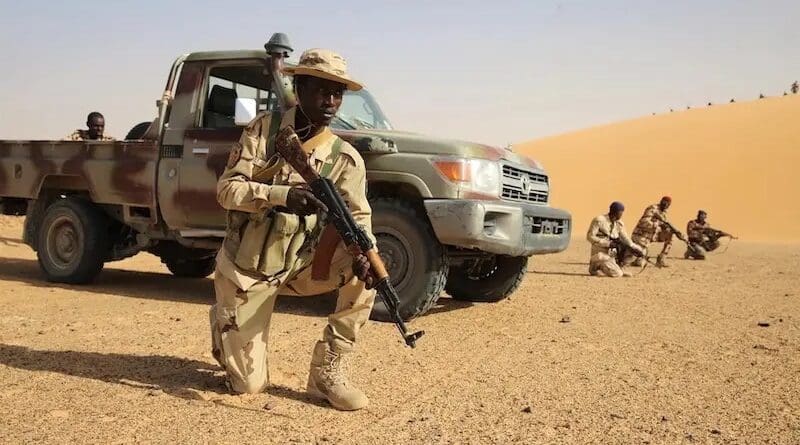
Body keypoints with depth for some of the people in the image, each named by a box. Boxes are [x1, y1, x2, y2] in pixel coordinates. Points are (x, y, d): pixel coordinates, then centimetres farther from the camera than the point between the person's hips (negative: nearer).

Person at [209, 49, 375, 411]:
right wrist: (284, 195, -33)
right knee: (248, 384, -2)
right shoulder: (263, 129, -10)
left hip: (298, 267, 3)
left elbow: (358, 216, -10)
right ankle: (224, 323, 32)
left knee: (367, 267, -24)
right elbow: (226, 189, -16)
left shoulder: (345, 158, -5)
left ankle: (328, 373, -10)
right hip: (244, 270, -2)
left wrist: (365, 251, -33)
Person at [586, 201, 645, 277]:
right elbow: (590, 237, -15)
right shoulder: (599, 220, -11)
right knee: (617, 274, -20)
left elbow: (626, 239, 10)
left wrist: (638, 249, -3)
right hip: (601, 255, -7)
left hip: (612, 255, 7)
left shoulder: (619, 224, 8)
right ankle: (596, 268, -3)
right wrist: (607, 243, -20)